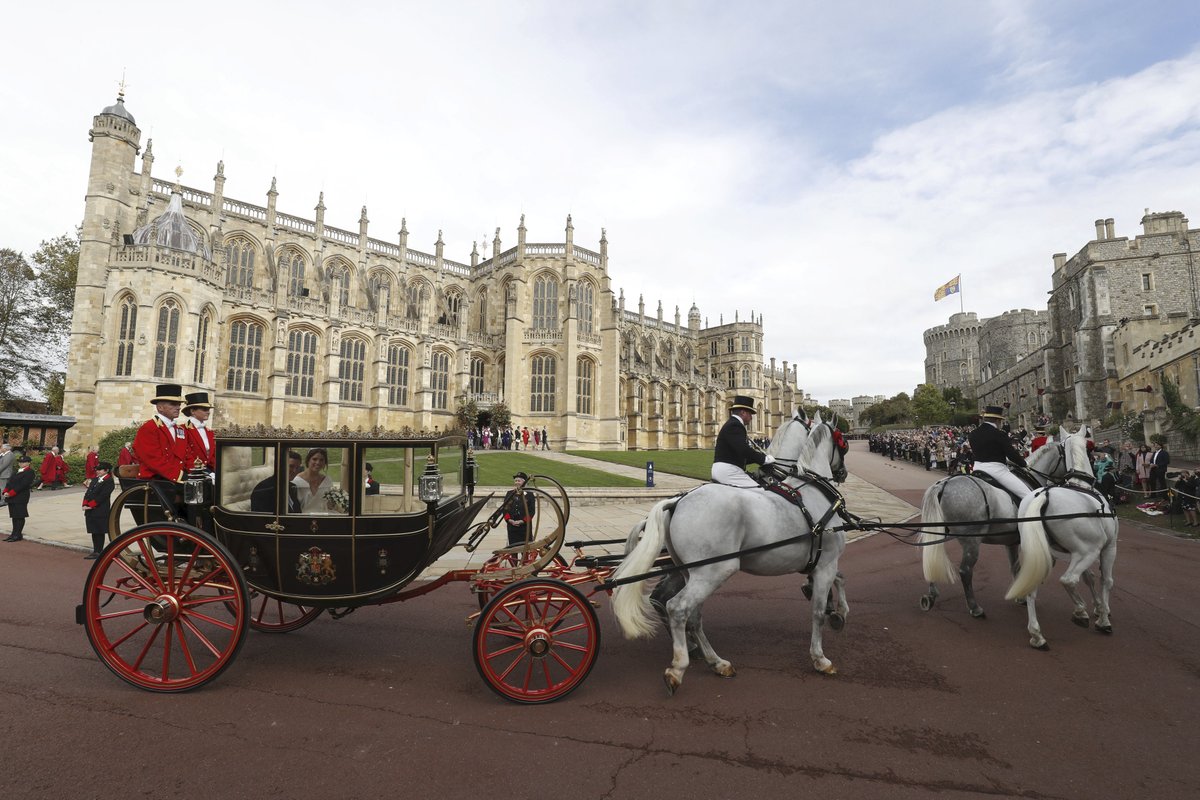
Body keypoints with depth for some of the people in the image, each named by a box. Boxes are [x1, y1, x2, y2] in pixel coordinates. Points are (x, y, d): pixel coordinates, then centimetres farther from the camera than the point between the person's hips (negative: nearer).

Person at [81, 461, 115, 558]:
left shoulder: (109, 481, -10)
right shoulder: (94, 480, 15)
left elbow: (102, 496, -16)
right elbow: (88, 493, 12)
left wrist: (90, 505, -17)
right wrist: (85, 504, -1)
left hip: (101, 511, -8)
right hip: (91, 511, 8)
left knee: (99, 532, -1)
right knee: (94, 531, 12)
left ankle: (98, 552, 4)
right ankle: (95, 550, 20)